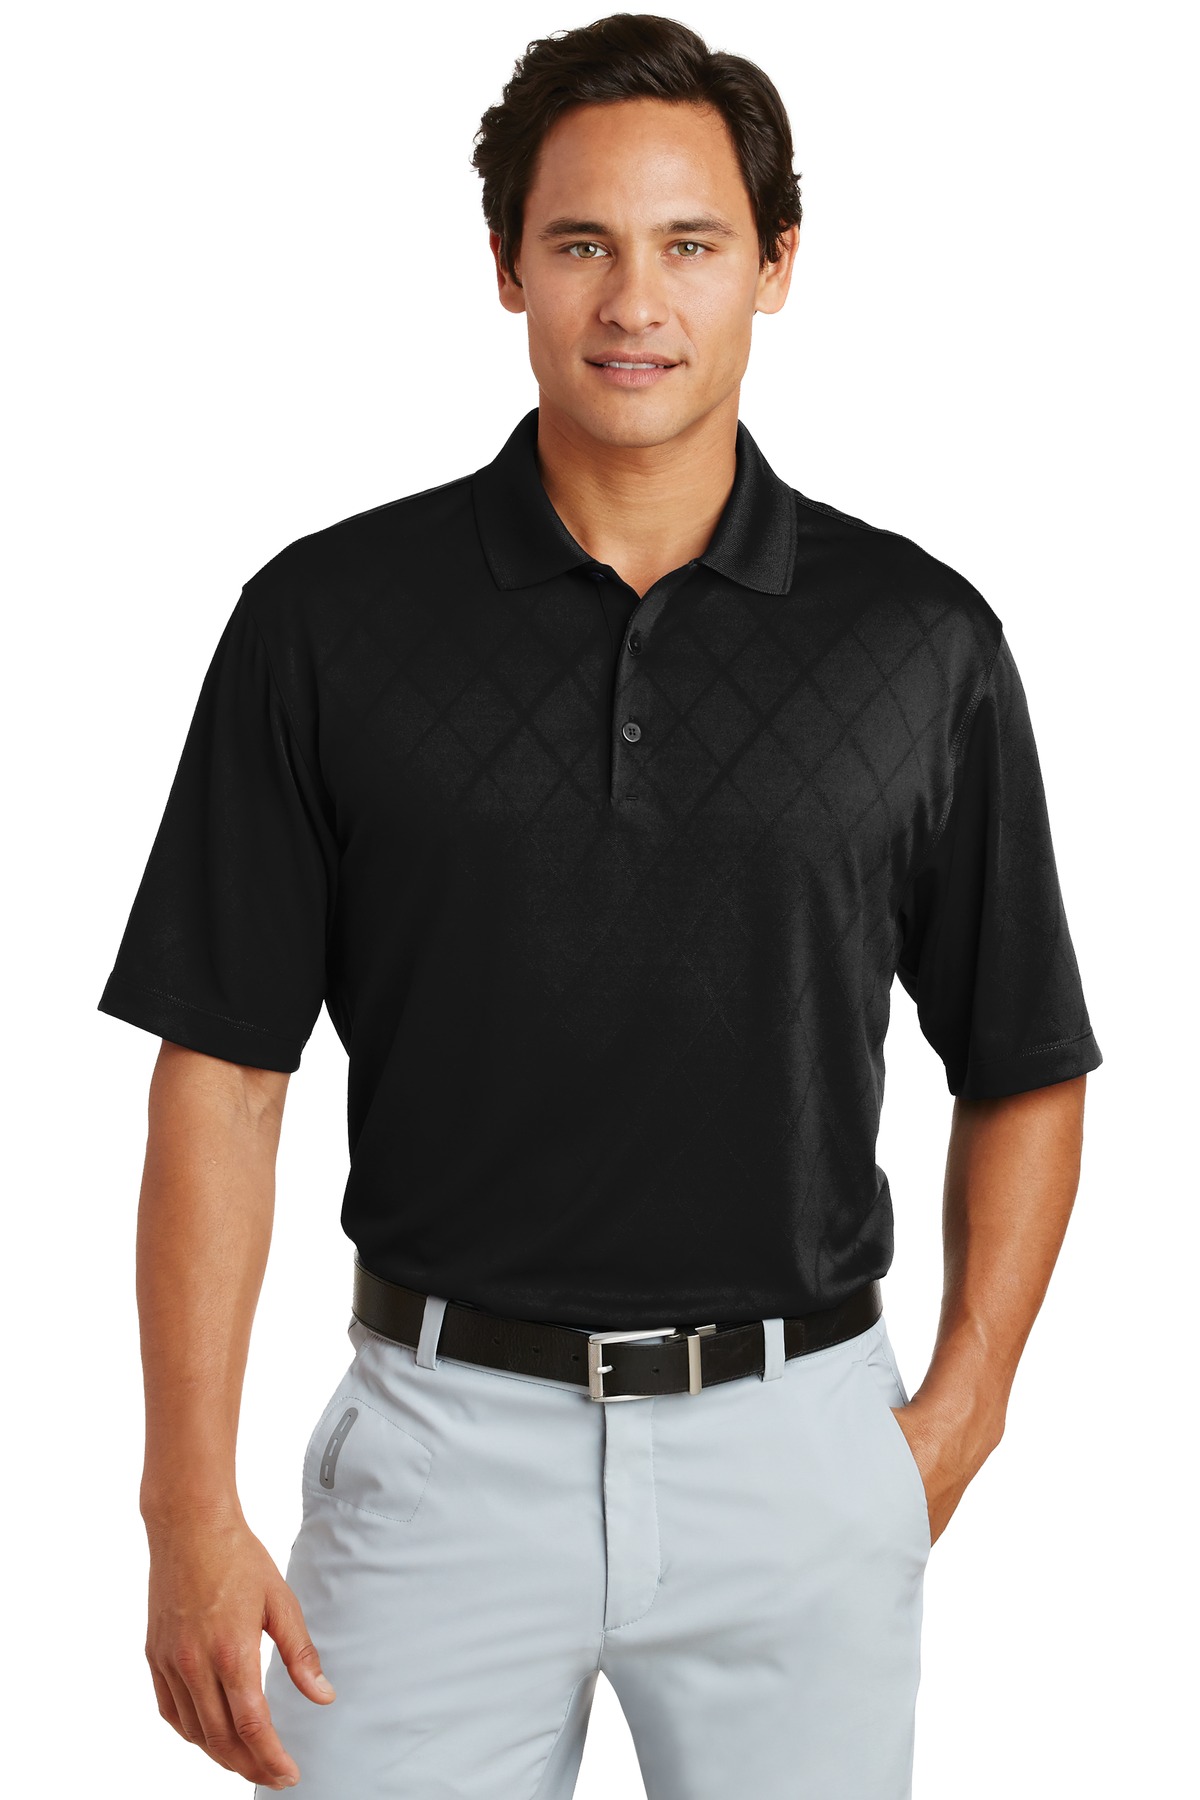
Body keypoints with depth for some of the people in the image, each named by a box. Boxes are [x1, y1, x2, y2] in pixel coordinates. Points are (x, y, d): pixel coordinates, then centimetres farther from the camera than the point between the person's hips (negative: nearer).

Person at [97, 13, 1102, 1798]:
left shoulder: (922, 639, -1)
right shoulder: (329, 618, -3)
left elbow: (1023, 1071, 7)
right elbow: (222, 1072, -3)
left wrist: (956, 1421, -1)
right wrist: (192, 1506, -7)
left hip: (800, 1443, 1)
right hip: (447, 1434, 0)